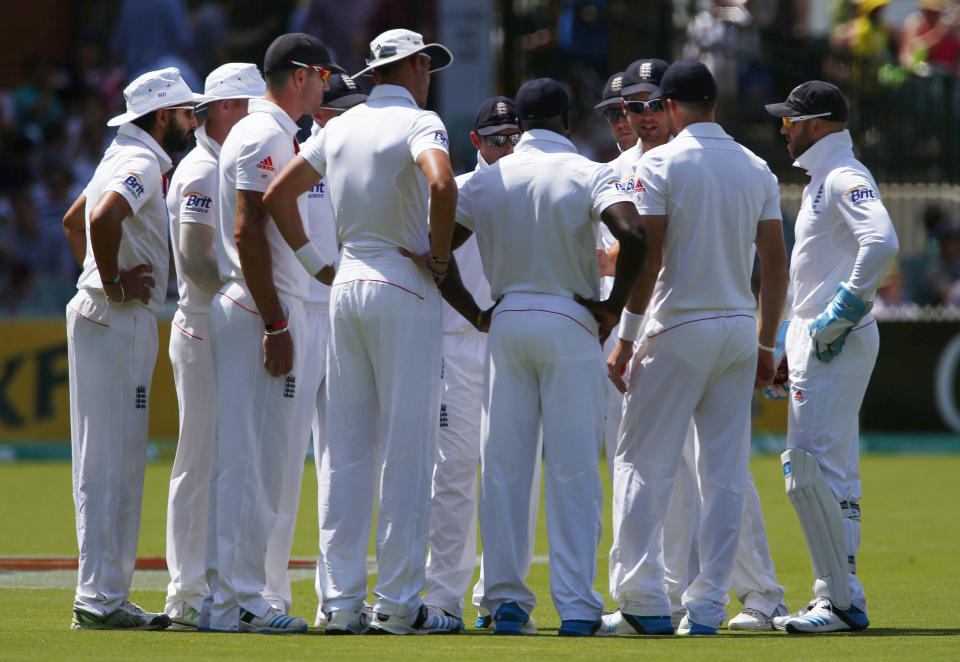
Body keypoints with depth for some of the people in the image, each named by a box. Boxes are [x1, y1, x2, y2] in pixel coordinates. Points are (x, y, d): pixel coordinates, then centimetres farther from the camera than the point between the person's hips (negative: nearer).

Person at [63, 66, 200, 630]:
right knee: (111, 463, -10)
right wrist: (113, 283, -20)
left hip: (103, 315, 10)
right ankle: (100, 600, -10)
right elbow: (103, 217, -32)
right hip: (119, 322, -10)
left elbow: (73, 220, 32)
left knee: (118, 465, 12)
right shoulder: (143, 164, -13)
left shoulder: (125, 158, 18)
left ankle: (108, 596, 15)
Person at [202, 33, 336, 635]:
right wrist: (276, 325, -22)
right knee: (255, 460, -9)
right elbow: (248, 232, -20)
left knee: (257, 462, 12)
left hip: (266, 310, 10)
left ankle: (229, 596, 14)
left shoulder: (272, 135, 20)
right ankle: (237, 603, -10)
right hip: (261, 310, -10)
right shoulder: (265, 136, -12)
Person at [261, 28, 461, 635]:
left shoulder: (340, 128, 13)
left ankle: (341, 600, 6)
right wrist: (440, 255, -14)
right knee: (407, 448, -4)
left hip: (346, 287, 7)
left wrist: (316, 264, 16)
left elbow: (277, 194, 18)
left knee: (346, 448, 7)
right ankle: (399, 603, -6)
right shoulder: (419, 123, -8)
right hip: (405, 288, -7)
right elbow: (441, 184, -28)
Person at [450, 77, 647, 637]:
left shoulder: (488, 178, 5)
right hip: (570, 324, -3)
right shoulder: (588, 174, -5)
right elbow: (633, 234, -22)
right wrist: (614, 306, -10)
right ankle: (576, 607, -4)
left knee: (504, 468, 7)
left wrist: (473, 312, 5)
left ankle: (505, 600, 6)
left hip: (506, 323, 3)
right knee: (573, 470, -1)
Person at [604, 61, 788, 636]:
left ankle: (645, 602, -8)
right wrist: (766, 343, 15)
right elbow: (775, 263, 8)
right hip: (740, 330, 5)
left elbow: (648, 258, -12)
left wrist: (627, 340, -7)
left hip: (679, 329, -5)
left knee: (644, 465, 0)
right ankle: (708, 607, 4)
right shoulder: (757, 168, 9)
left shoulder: (663, 163, -7)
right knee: (726, 475, 6)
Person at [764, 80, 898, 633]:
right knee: (834, 474, 12)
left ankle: (841, 602, -14)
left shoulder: (846, 178, -14)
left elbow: (882, 242, -31)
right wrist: (794, 337, 20)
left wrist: (841, 314, -26)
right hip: (819, 339, 11)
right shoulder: (822, 180, 19)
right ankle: (841, 598, 15)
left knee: (810, 469, -15)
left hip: (835, 343, -11)